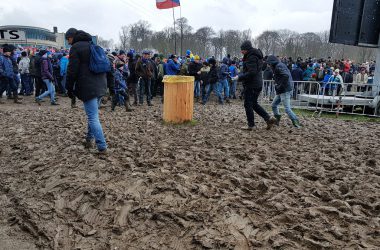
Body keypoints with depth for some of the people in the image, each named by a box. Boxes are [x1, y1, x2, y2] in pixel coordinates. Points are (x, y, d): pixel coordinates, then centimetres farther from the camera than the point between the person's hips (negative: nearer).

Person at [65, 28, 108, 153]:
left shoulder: (76, 47, -5)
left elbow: (72, 70, -9)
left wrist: (69, 88, 0)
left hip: (87, 87, -8)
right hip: (100, 85, 8)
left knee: (93, 117, -8)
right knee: (92, 114, 19)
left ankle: (102, 147, -10)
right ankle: (89, 140, 28)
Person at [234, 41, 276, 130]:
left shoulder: (251, 57, -16)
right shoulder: (255, 56, 16)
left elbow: (251, 73, -24)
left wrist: (239, 77, -18)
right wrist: (240, 75, 11)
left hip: (251, 85, -10)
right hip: (257, 84, 10)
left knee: (248, 105, 1)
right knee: (254, 104, 18)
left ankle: (251, 125, 8)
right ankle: (269, 119, 13)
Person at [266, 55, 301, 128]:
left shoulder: (279, 66, -14)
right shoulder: (279, 66, 17)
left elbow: (286, 76, -28)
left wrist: (280, 86, -21)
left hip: (285, 91, -11)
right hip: (281, 91, 11)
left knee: (287, 108, -11)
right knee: (274, 105, 18)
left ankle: (296, 123, -9)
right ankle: (277, 120, 27)